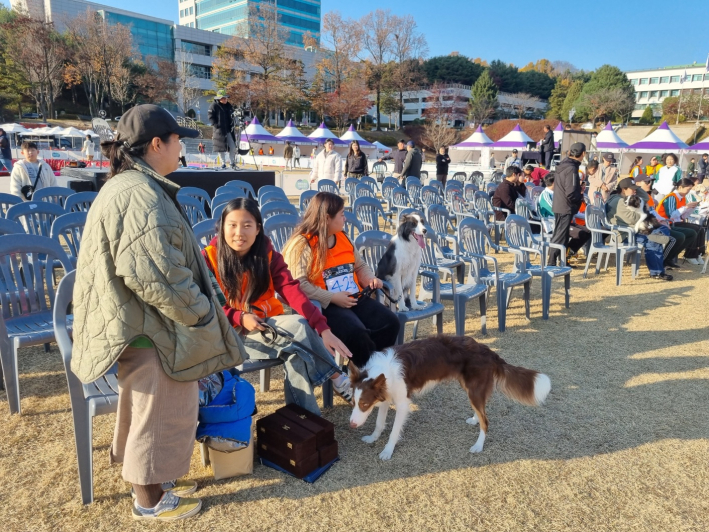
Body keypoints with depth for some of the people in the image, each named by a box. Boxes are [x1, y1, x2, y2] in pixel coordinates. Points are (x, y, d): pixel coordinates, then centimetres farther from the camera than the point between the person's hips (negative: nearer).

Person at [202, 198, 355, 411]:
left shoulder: (268, 255, -2)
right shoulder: (209, 258, -9)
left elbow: (291, 290, -15)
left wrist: (322, 328, -27)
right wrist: (240, 317, -27)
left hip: (269, 324, 4)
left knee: (298, 353, -31)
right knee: (297, 327, -30)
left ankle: (305, 416, -16)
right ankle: (336, 378, -15)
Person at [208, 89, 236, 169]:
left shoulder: (229, 106, 12)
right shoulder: (214, 106, -6)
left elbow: (232, 116, 22)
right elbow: (211, 117, -8)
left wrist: (232, 125, 10)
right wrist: (216, 126, -15)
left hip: (229, 129, 5)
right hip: (219, 130, -5)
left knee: (233, 147, -1)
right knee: (221, 148, 0)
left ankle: (232, 162, 11)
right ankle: (223, 163, 9)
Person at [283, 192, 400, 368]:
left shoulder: (343, 237, 16)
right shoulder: (301, 244, -9)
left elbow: (360, 266, 27)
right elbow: (297, 284, -18)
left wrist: (370, 279, 4)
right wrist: (332, 298, -21)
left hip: (354, 299, 8)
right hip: (324, 305, -7)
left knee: (390, 322, -13)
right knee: (356, 332, -31)